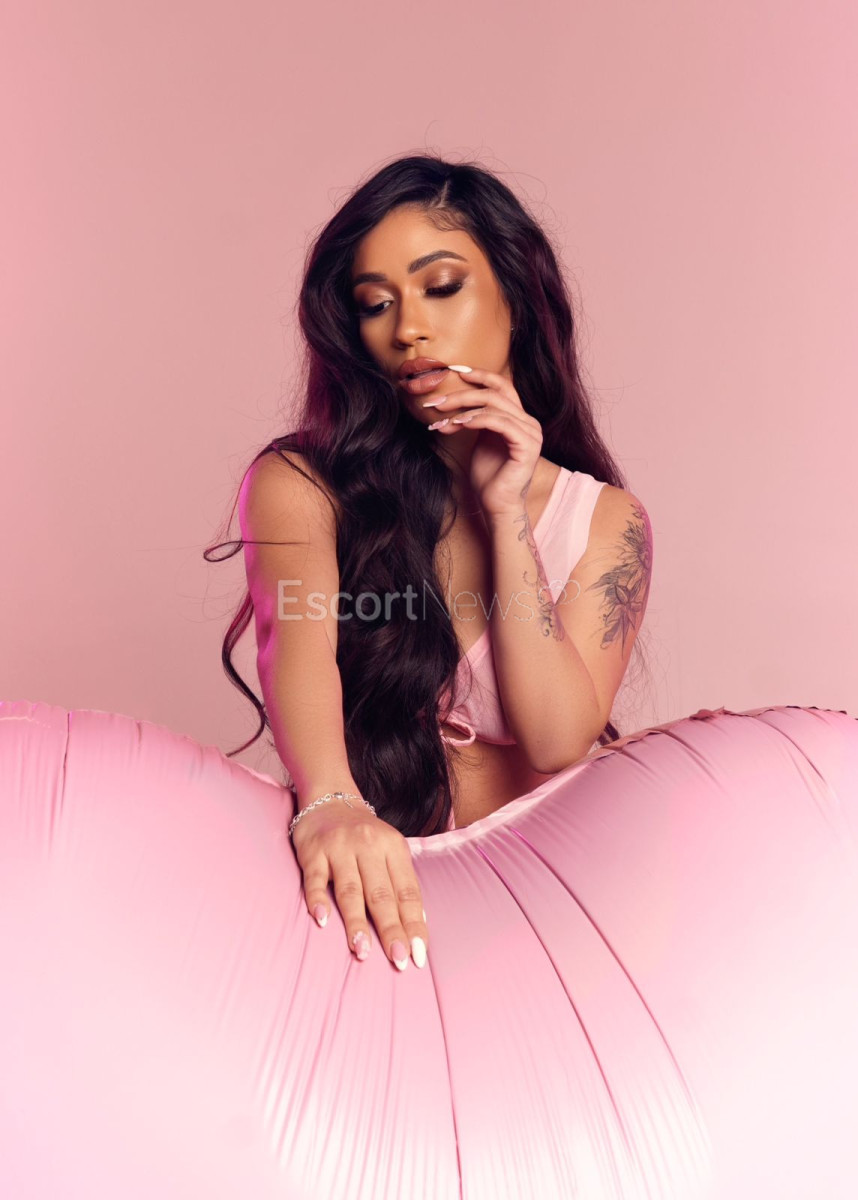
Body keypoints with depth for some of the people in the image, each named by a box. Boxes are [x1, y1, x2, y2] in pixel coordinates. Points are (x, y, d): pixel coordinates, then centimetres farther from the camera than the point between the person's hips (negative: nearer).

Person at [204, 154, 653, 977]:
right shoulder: (300, 484, 1)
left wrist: (505, 509, -8)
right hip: (372, 875, -1)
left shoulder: (604, 518, 6)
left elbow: (560, 740, -6)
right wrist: (332, 804, -37)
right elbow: (302, 639, -18)